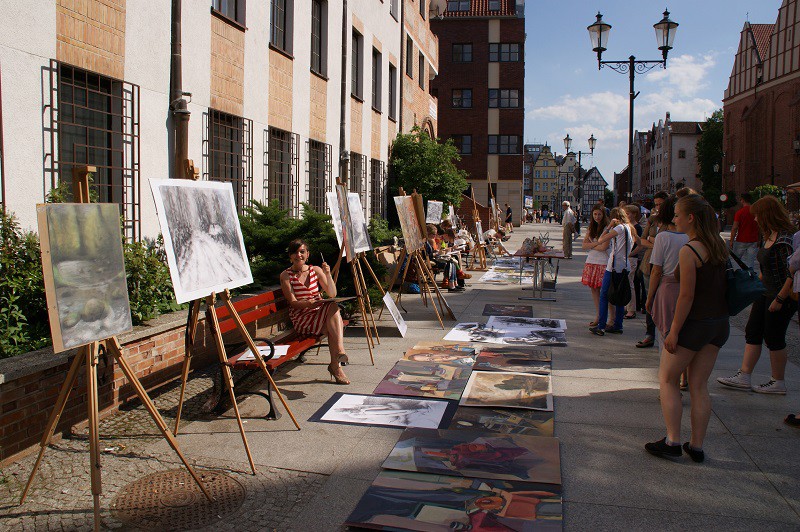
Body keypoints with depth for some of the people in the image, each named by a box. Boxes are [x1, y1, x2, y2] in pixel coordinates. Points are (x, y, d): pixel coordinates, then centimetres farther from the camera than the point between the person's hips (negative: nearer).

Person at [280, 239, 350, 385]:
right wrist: (310, 303, -26)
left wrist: (328, 274, -9)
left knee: (333, 306, -33)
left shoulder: (316, 270, 11)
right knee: (333, 307, -30)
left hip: (320, 315, 4)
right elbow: (293, 302, -7)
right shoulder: (286, 275, 2)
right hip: (300, 319, -4)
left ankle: (335, 365, -39)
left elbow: (332, 294, 5)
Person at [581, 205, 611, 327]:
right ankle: (597, 316, 14)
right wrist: (596, 243, -9)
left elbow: (604, 247, -16)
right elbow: (584, 245, 6)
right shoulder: (591, 228, 14)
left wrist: (591, 245, 0)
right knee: (593, 289, 7)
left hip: (603, 263, -7)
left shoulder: (607, 228, -7)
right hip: (591, 262, 7)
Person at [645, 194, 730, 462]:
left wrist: (674, 330, -14)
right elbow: (725, 285, 10)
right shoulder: (719, 246, 5)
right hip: (720, 323, 7)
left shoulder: (689, 251, -19)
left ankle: (673, 441, 7)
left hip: (694, 322, -7)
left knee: (667, 380, 9)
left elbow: (687, 295, -20)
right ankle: (697, 446, 17)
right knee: (699, 385, 14)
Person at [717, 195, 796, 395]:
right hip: (765, 294, 9)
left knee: (773, 339, 2)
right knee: (752, 333, 10)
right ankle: (743, 376, 16)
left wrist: (779, 299, -21)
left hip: (782, 297, -9)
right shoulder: (770, 236, 7)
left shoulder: (784, 240, -22)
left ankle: (778, 383, 17)